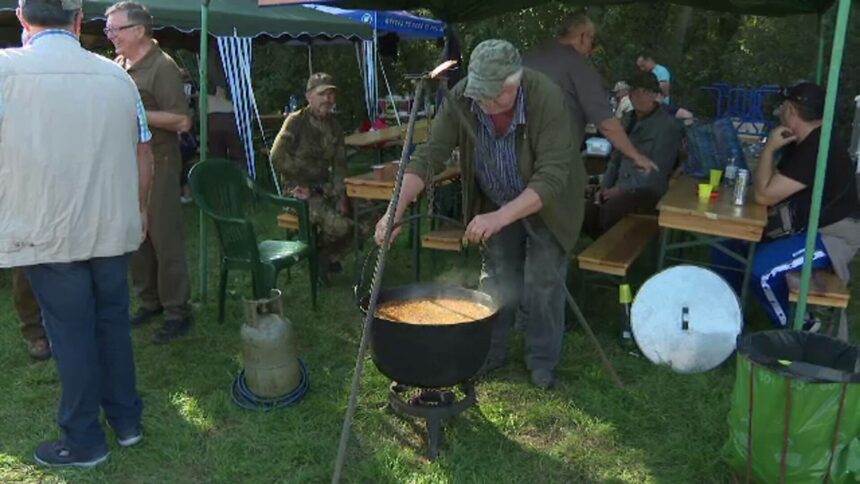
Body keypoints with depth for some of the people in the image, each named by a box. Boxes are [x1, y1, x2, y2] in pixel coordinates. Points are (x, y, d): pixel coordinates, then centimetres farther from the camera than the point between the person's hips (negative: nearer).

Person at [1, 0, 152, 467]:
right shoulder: (117, 76, 0)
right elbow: (143, 156, 6)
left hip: (47, 233, -3)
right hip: (113, 229, 3)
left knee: (72, 334, 7)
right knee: (114, 322, 16)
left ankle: (83, 442, 21)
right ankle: (126, 419, 30)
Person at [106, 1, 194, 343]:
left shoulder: (162, 67, -11)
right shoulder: (119, 65, 12)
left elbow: (182, 122, -17)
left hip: (157, 166, -8)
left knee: (165, 240, -3)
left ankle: (177, 312, 5)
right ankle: (149, 301, 24)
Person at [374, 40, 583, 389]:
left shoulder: (546, 99, -34)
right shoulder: (461, 99, -23)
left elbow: (552, 178, -37)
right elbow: (428, 156, -24)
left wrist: (501, 217, -47)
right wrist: (397, 210, -36)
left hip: (548, 203, -3)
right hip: (496, 203, 4)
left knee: (543, 282, -4)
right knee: (494, 280, 8)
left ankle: (543, 362, 16)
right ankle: (490, 353, 26)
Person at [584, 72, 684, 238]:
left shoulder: (668, 125, -7)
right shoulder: (628, 121, 16)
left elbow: (658, 171, -14)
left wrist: (622, 189, -15)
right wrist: (605, 186, 5)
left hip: (649, 191, -6)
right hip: (621, 189, 6)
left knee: (609, 211, -33)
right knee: (590, 213, -21)